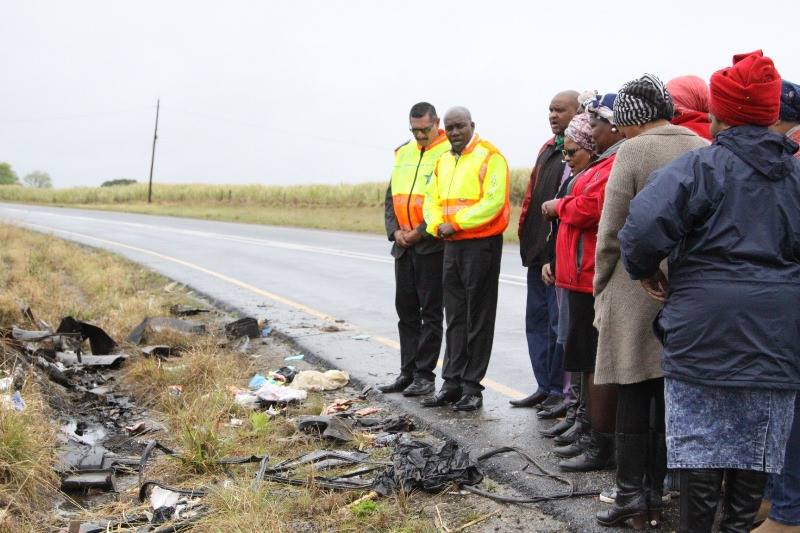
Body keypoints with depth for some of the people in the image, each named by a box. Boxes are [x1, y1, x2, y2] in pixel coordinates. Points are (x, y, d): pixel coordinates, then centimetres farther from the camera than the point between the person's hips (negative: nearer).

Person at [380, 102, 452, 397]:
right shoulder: (403, 153, 13)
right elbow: (391, 196, 16)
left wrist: (420, 232, -14)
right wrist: (395, 230, 0)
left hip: (432, 246, -7)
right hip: (403, 247, 7)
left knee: (430, 312, 0)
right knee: (406, 310, 11)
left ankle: (425, 375, 6)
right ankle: (408, 372, 19)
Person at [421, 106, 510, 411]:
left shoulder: (489, 156, -8)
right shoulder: (443, 161, 15)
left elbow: (493, 202, -17)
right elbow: (432, 200, 15)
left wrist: (456, 223, -16)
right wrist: (438, 225, -5)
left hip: (481, 244, -7)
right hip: (451, 246, 7)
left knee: (478, 318, -1)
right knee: (455, 317, 10)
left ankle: (472, 386, 4)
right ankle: (452, 383, 16)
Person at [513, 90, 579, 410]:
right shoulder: (548, 149, 17)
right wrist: (526, 232, 15)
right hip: (539, 250, 10)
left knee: (559, 323, -2)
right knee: (536, 319, 14)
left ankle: (559, 391, 8)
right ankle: (544, 387, 22)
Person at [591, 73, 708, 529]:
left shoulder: (634, 151, -10)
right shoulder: (707, 151, 6)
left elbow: (612, 234, -10)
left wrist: (601, 291, 1)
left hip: (638, 294, -5)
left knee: (633, 398, 3)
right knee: (671, 397, 11)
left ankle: (631, 496, 7)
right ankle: (657, 493, 18)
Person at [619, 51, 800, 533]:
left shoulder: (700, 166, -8)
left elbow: (644, 229, -20)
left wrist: (646, 270, -2)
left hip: (706, 327, -4)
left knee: (702, 437, 4)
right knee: (757, 441, 12)